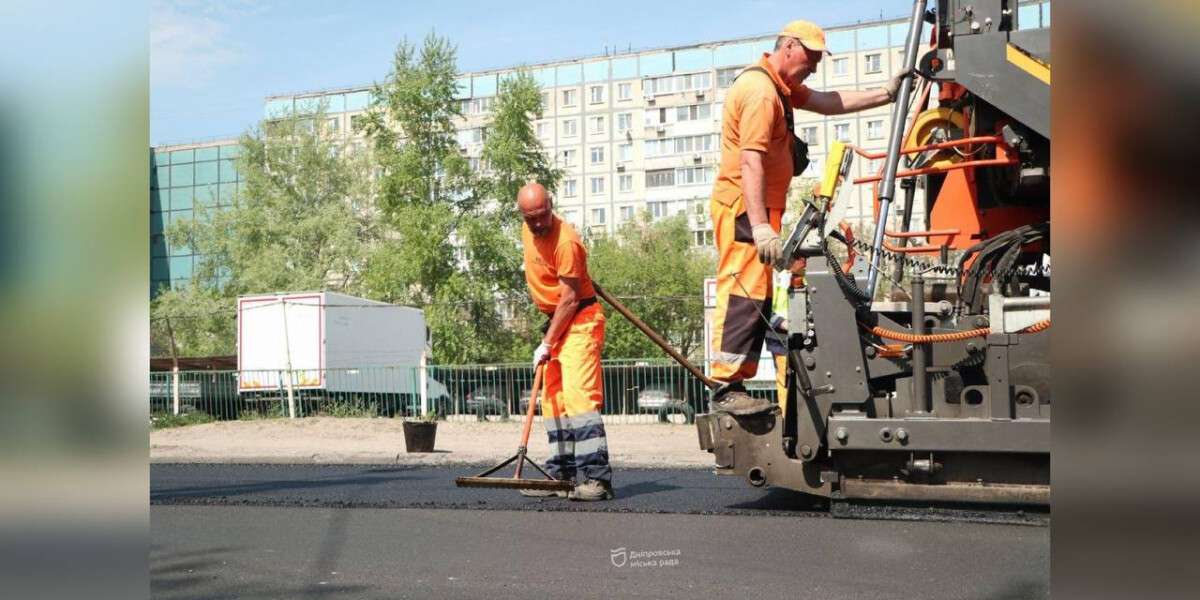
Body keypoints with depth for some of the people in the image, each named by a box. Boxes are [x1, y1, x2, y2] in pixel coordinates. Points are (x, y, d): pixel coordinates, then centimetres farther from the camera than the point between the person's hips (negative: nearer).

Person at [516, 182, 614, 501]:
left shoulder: (565, 241, -22)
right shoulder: (528, 231, 5)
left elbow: (570, 299, -21)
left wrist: (547, 343, -20)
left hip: (579, 320, -9)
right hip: (554, 320, 9)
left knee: (578, 395, -19)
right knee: (552, 400, 9)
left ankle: (597, 478, -22)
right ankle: (560, 473, 15)